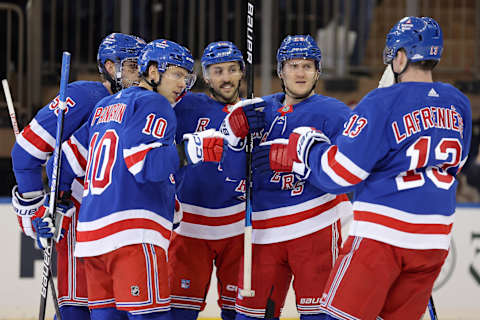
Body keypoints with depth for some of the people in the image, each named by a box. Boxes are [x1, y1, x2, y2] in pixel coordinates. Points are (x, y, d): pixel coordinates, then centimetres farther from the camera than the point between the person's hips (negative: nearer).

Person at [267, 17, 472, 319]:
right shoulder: (459, 104, 6)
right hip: (436, 239, 6)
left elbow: (340, 174, -11)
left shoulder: (383, 103, -12)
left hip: (384, 234, -6)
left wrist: (306, 147, 6)